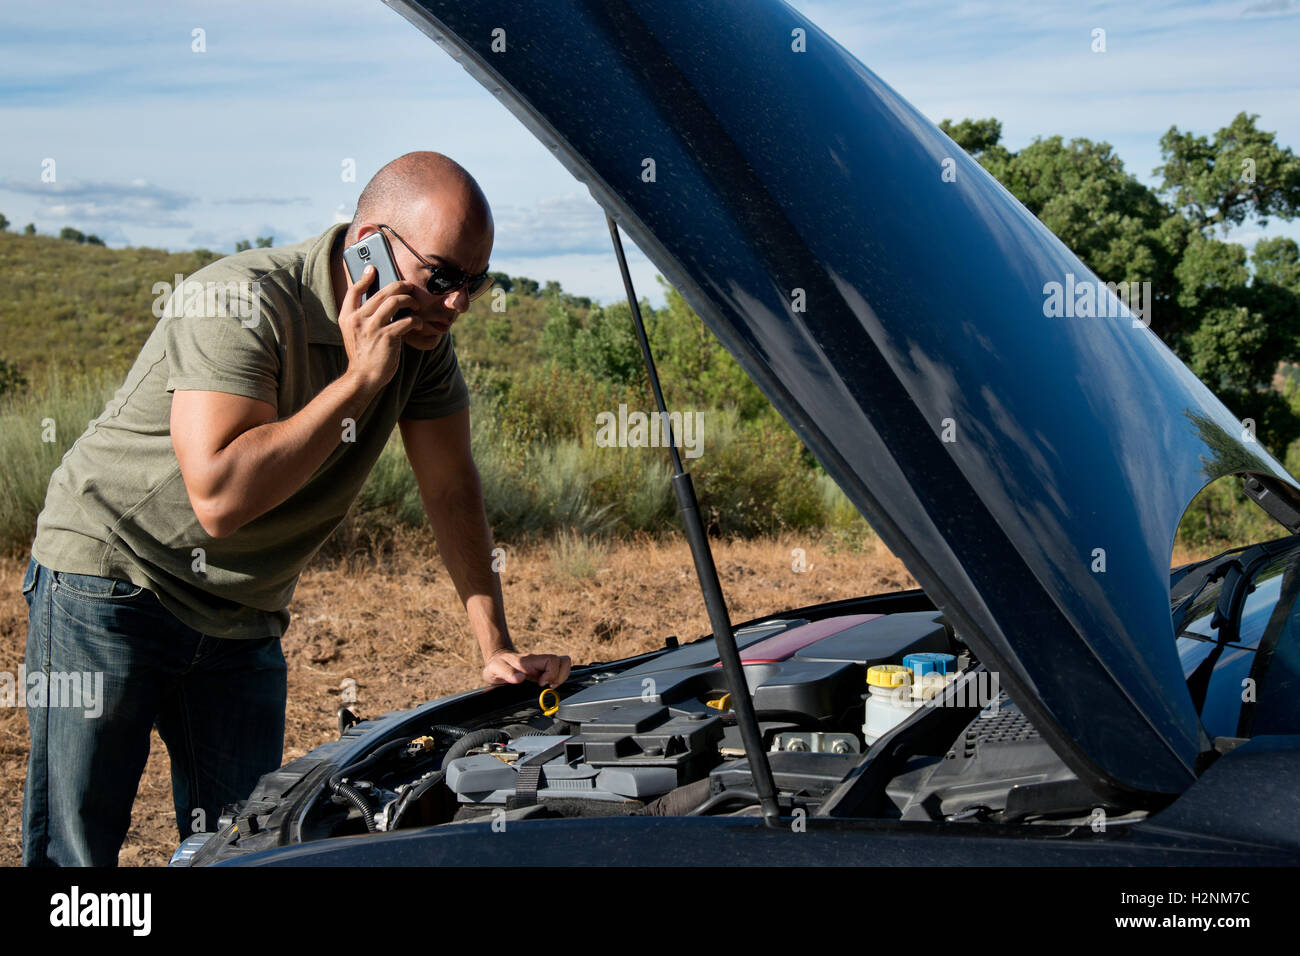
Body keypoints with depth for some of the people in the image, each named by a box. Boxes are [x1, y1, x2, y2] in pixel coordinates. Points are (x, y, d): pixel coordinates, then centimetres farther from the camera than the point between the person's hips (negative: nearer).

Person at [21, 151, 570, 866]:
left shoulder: (423, 332, -3)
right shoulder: (243, 303, -25)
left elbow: (452, 488, 3)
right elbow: (219, 498, -34)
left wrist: (498, 649, -2)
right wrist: (360, 380, -30)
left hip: (243, 619, 6)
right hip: (110, 580, -6)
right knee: (75, 853, -3)